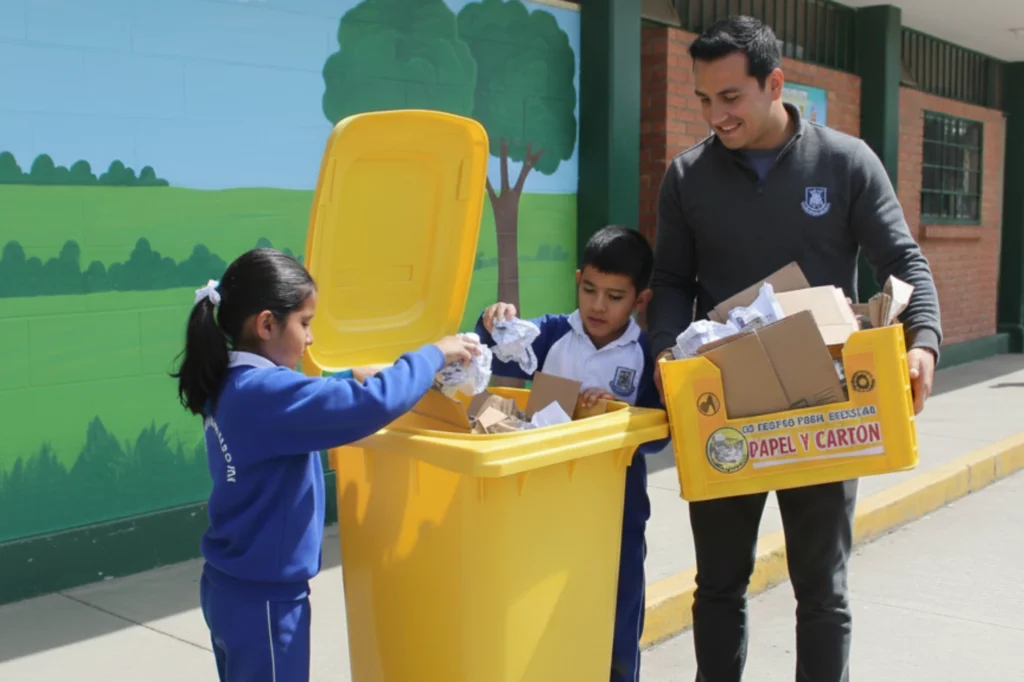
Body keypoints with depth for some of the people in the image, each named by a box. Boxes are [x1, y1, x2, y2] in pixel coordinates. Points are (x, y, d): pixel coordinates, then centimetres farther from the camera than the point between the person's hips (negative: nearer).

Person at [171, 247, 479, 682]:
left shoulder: (230, 386, 3)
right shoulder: (264, 391, -26)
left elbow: (308, 401, 22)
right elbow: (371, 405, -33)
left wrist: (355, 379, 10)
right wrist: (434, 354, -19)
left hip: (233, 586, 9)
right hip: (262, 597, -9)